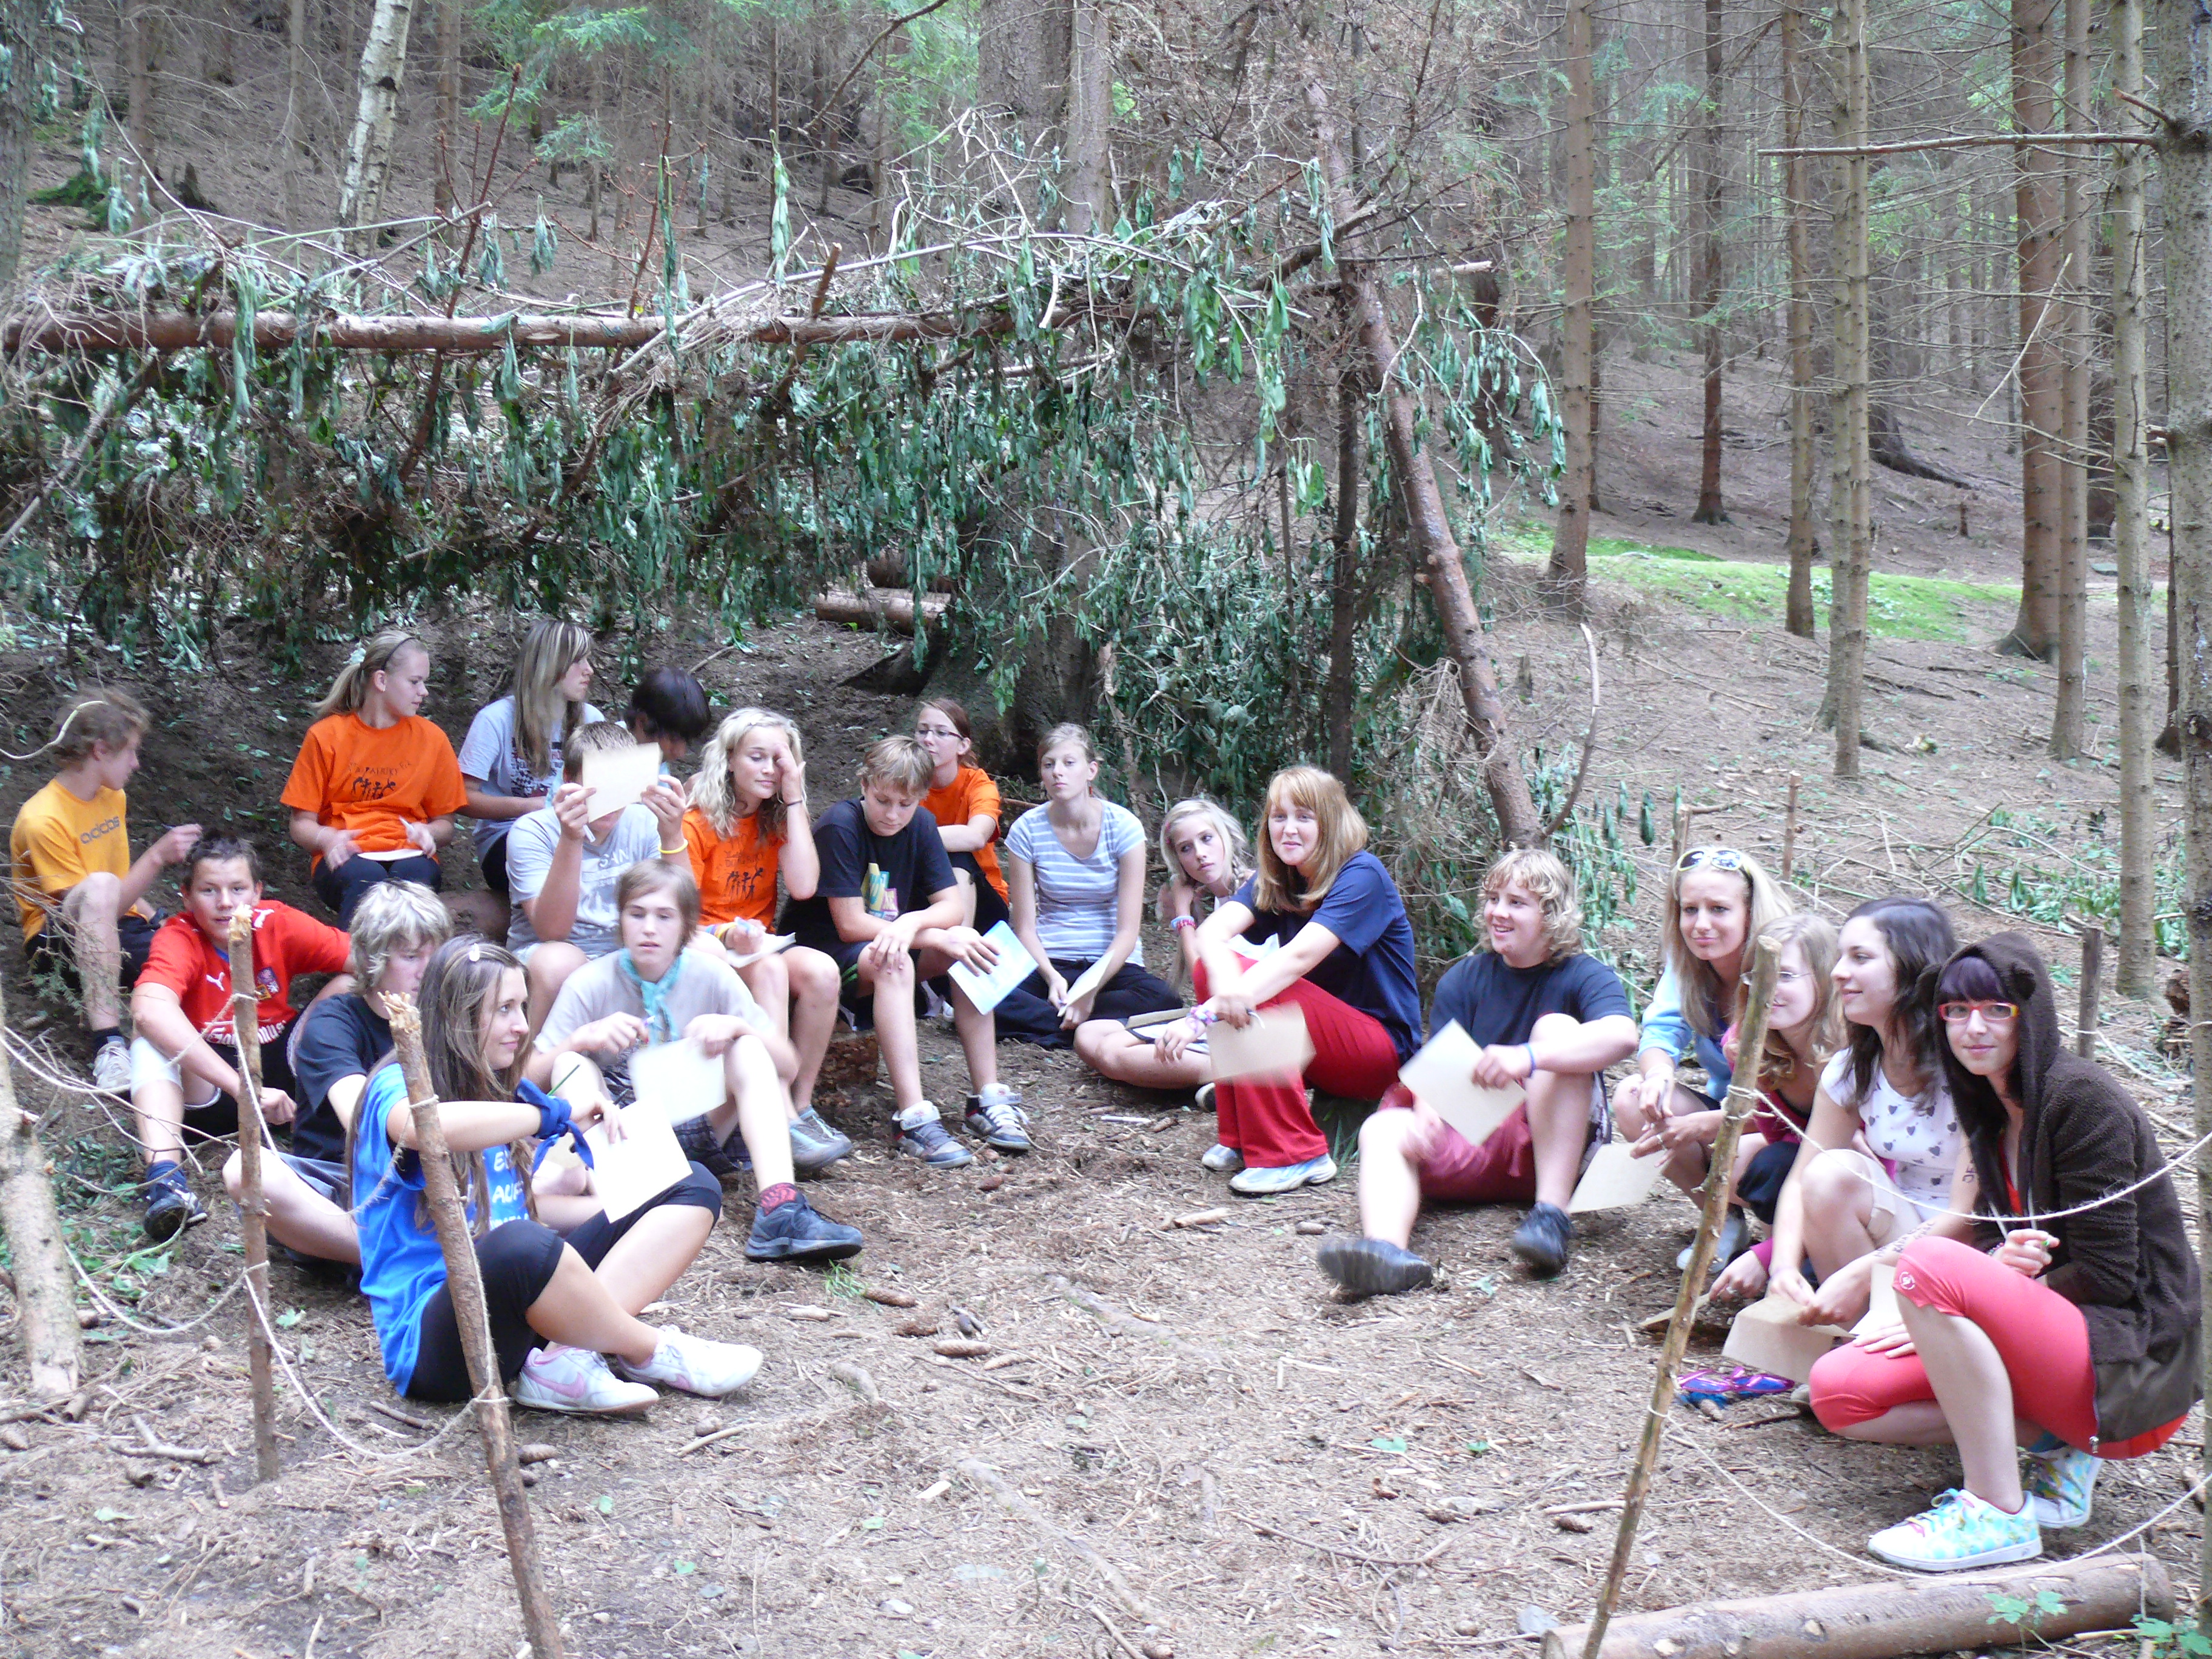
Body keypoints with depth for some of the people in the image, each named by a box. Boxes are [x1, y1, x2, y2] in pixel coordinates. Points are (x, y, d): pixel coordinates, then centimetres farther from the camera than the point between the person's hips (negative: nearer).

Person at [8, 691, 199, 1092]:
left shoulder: (114, 798, 10)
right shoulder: (43, 819, -15)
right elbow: (106, 898, -21)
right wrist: (156, 858, -28)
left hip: (122, 930, 6)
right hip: (63, 941, -6)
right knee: (100, 886, -41)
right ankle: (108, 1045, -47)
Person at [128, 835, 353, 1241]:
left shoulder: (279, 924, -10)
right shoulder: (179, 937, -18)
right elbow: (149, 1009, -39)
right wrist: (243, 1087, -46)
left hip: (280, 1069, 2)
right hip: (207, 1085, -2)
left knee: (349, 987, -14)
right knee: (151, 1037, -29)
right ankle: (164, 1178, -45)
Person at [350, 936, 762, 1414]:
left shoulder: (508, 1092, 17)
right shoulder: (399, 1085, -9)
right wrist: (557, 1115, -25)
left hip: (522, 1312, 9)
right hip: (436, 1334, -9)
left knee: (693, 1186, 1)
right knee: (522, 1245, -43)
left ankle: (569, 1358, -23)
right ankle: (654, 1352, -13)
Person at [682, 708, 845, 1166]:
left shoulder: (778, 821, 8)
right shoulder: (697, 825, -6)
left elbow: (804, 886, -10)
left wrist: (794, 800, -8)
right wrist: (727, 936, -32)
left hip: (760, 948, 5)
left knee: (820, 969, -28)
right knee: (770, 969, -36)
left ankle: (801, 1106, -23)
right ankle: (782, 1122, -41)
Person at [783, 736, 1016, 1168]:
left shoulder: (921, 824, 0)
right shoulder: (840, 825, -19)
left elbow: (952, 906, -6)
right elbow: (850, 925, -22)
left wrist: (911, 923, -29)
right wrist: (939, 938, -27)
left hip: (885, 946, 6)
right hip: (821, 951, -6)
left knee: (968, 942, -18)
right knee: (891, 962, -37)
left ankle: (988, 1099, -20)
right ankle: (915, 1120, -44)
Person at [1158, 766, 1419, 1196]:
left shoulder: (1362, 876, -16)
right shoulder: (1274, 879, 4)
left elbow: (1299, 957, -30)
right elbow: (1214, 931, -16)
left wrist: (1204, 1015, -40)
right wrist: (1223, 980, -42)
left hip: (1383, 1049, -7)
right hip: (1319, 1039, 7)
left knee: (1247, 990, -27)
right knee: (1212, 967, -14)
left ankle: (1297, 1156, -23)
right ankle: (1240, 1139, -9)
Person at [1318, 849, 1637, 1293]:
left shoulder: (1584, 976, -3)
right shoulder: (1463, 979, 9)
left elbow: (1621, 1035, -26)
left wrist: (1528, 1057, -41)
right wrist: (1425, 1116, -28)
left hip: (1553, 1144, -3)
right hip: (1471, 1146, 3)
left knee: (1557, 1027, -23)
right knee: (1381, 1130, -20)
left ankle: (1553, 1213, -32)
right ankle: (1387, 1247, -53)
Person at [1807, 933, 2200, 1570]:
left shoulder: (2084, 1098, -13)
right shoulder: (1995, 1112, 12)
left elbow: (2106, 1275, -17)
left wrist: (1949, 1299, -16)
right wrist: (2001, 1264, -15)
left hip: (2131, 1364, -8)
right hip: (2057, 1341, 8)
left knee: (1930, 1264, -32)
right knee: (1838, 1389, -7)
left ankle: (1999, 1513, -22)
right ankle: (2050, 1444, 0)